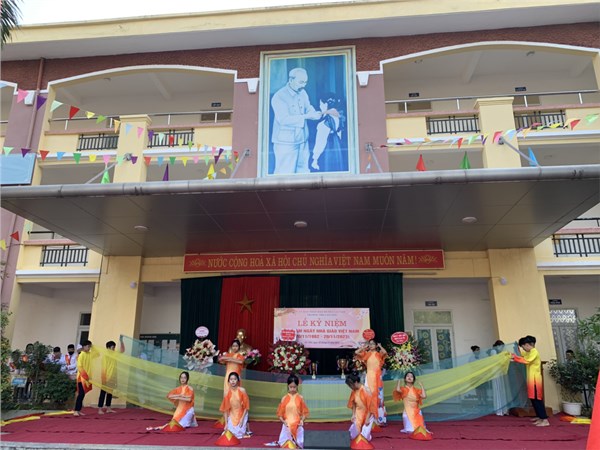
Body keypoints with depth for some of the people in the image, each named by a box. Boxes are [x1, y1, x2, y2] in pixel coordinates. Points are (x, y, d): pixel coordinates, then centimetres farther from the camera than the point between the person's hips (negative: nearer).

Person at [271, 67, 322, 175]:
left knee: (303, 172, 13)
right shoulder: (279, 96, -15)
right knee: (284, 174, -2)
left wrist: (315, 113, -15)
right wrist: (307, 116, -29)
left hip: (302, 140, 7)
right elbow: (284, 119, -25)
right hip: (285, 142, -7)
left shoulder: (303, 93, 7)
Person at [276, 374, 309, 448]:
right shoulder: (284, 399, 0)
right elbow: (280, 413, 4)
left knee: (297, 444, 3)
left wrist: (302, 420, -14)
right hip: (287, 425, 0)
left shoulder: (300, 398, -2)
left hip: (297, 426, 0)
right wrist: (283, 421, -13)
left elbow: (305, 412, 3)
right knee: (286, 444, -2)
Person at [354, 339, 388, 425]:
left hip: (377, 377, -1)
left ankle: (380, 418, 5)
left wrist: (380, 346, -1)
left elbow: (385, 352, -19)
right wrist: (365, 347, 6)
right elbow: (356, 352, -3)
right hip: (369, 377, 1)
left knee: (378, 396, 0)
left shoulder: (379, 354, 4)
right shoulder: (367, 354, 9)